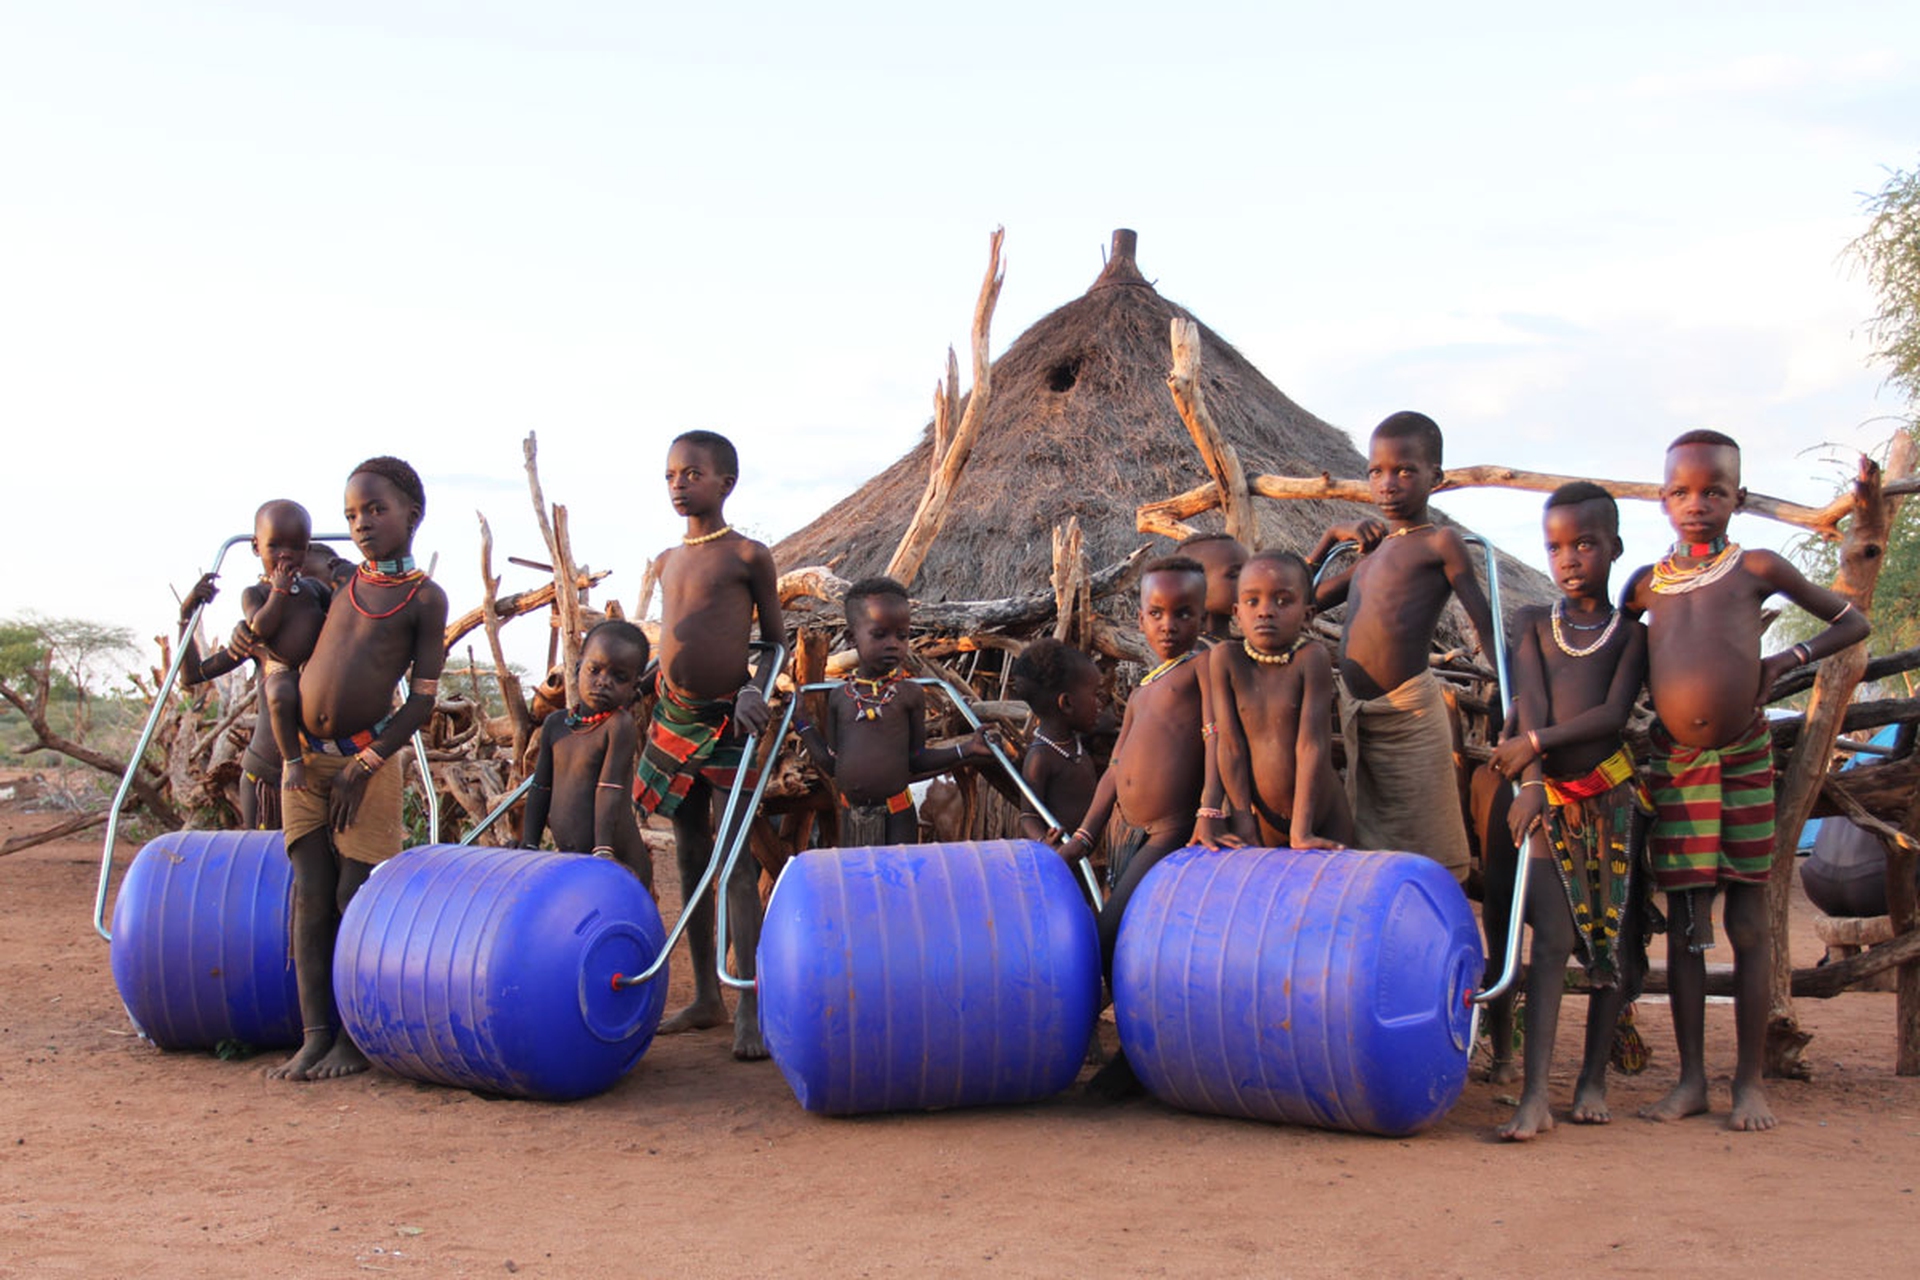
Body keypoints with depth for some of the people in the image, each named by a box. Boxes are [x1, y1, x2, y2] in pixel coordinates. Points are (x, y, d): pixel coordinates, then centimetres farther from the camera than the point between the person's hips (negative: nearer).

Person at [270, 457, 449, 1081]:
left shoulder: (425, 598, -4)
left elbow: (422, 701, -8)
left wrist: (363, 767, -12)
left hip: (367, 760, -4)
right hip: (302, 756, 4)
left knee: (355, 899, -3)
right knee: (310, 897, 1)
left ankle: (354, 1038, 7)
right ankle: (314, 1035, 3)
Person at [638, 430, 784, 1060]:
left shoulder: (749, 555, -6)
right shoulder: (667, 560, 12)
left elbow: (773, 637, 1)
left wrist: (755, 689, -14)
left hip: (728, 719, -6)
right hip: (673, 717, 7)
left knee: (737, 864, -7)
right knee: (690, 857, 11)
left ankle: (749, 1009, -7)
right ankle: (706, 998, 20)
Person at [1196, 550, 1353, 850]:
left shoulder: (1312, 658, -15)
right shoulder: (1225, 659, -8)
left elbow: (1310, 744, -18)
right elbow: (1230, 744, -8)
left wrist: (1301, 830, -21)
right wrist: (1242, 819, -9)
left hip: (1321, 818, -2)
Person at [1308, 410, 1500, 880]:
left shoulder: (1440, 544, -3)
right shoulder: (1371, 551, 17)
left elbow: (1488, 630, -7)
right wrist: (1332, 535, 18)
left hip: (1409, 713, -7)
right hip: (1356, 718, 7)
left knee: (1431, 858, -3)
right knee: (1373, 849, 11)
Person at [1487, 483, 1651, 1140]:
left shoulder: (1630, 632, 4)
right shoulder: (1534, 622, 8)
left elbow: (1613, 713, -9)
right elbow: (1530, 706, -3)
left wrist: (1536, 743, -16)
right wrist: (1532, 782, -15)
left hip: (1612, 795, 0)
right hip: (1551, 799, 0)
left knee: (1615, 939, 3)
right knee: (1552, 940, -10)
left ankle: (1594, 1080, 15)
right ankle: (1535, 1096, -18)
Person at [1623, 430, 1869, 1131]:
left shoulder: (1757, 568, 1)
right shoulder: (1646, 583, 8)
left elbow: (1853, 623, 10)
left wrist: (1784, 661, -3)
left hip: (1744, 756, -2)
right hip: (1674, 761, 2)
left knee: (1748, 920, 2)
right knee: (1684, 922, 4)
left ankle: (1750, 1080, 9)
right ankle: (1691, 1078, 12)